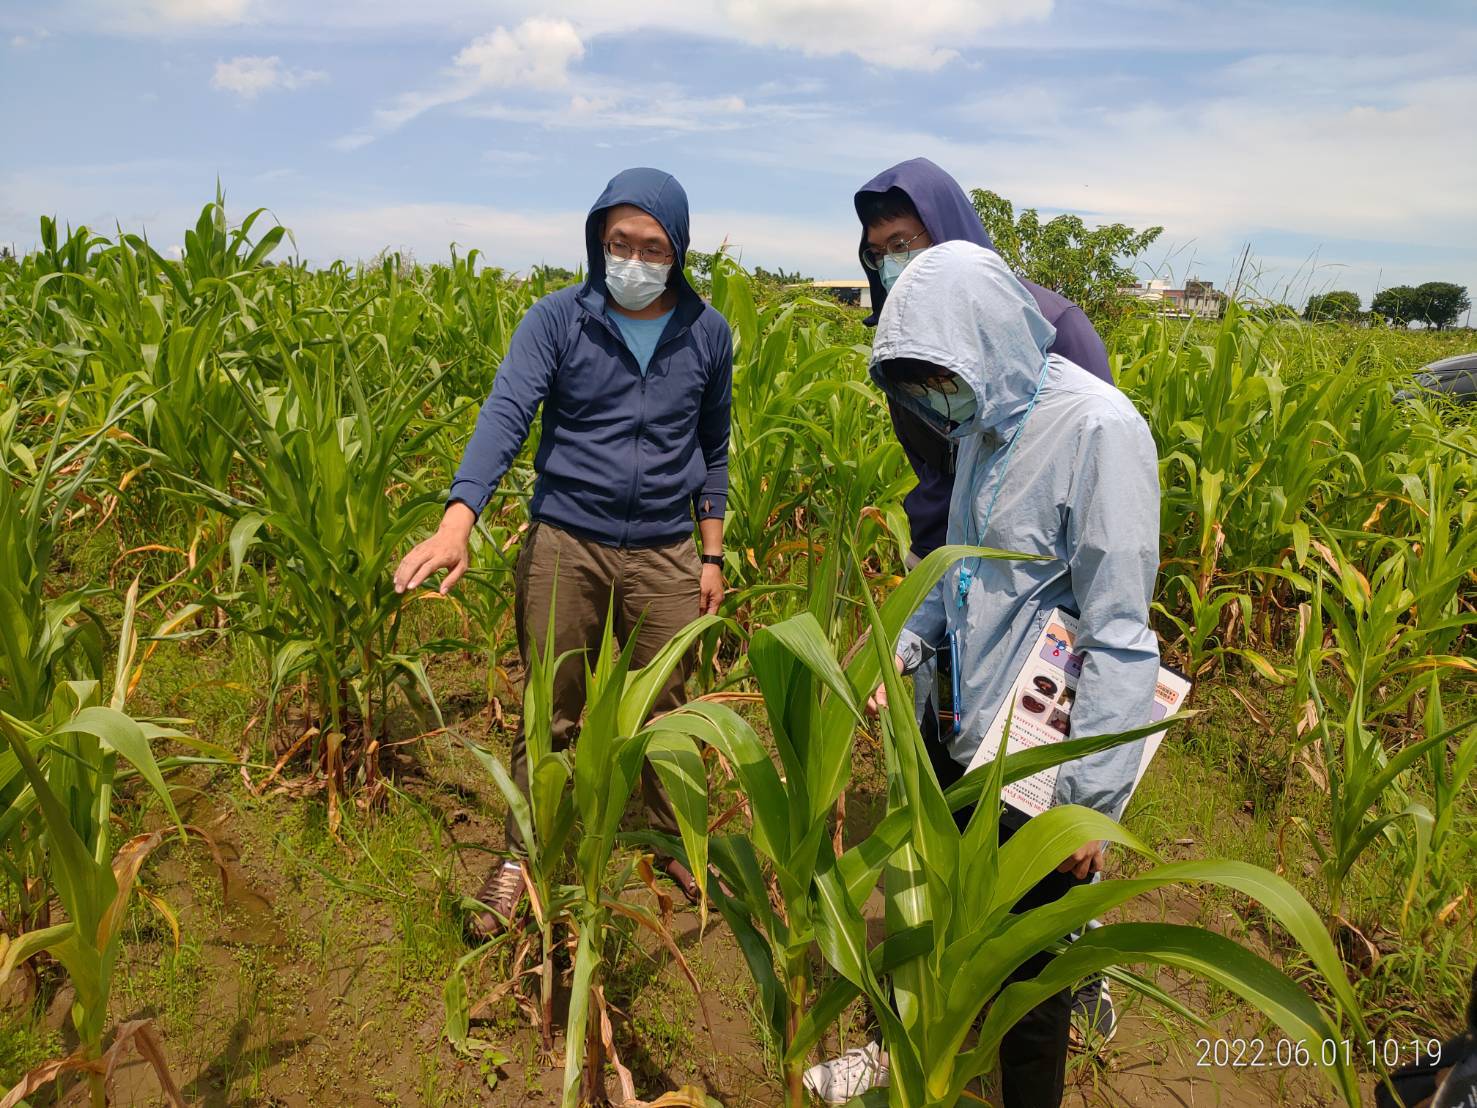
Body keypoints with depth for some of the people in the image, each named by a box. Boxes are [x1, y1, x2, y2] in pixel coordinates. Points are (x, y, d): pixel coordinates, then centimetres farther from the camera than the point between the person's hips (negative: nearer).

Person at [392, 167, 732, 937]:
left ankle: (678, 840, 36)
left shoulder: (707, 333, 3)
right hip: (565, 543, -1)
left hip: (664, 552, 2)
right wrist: (457, 521, -34)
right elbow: (505, 414, -19)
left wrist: (712, 554, 10)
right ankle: (523, 855, 29)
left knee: (665, 707, 14)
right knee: (550, 713, 10)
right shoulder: (557, 319, -6)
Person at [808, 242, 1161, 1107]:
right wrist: (908, 641, 1)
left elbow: (1121, 634, -21)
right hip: (961, 733, 8)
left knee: (1025, 968, 12)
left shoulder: (1101, 428, -21)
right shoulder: (985, 419, 3)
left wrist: (1096, 799, -19)